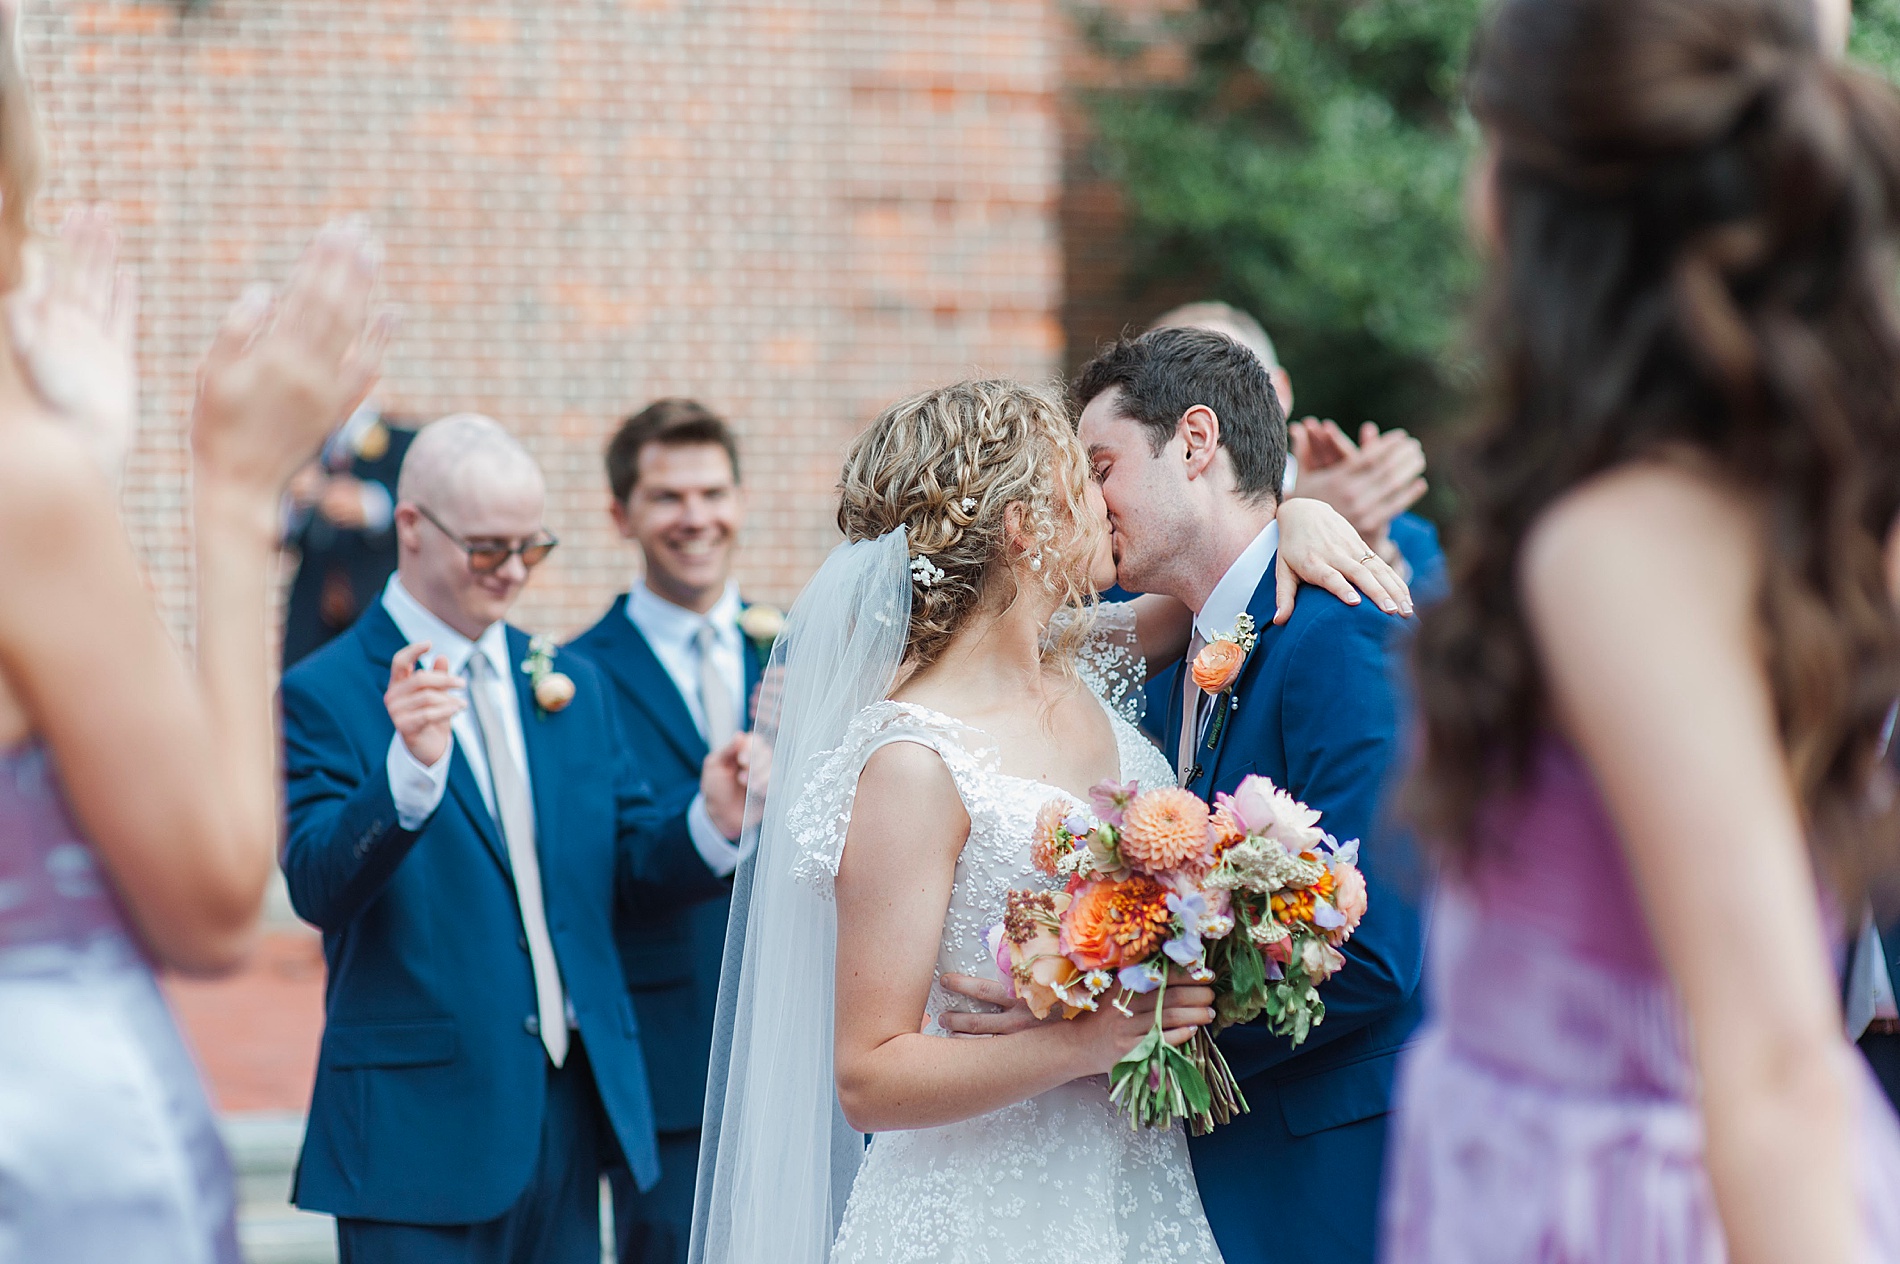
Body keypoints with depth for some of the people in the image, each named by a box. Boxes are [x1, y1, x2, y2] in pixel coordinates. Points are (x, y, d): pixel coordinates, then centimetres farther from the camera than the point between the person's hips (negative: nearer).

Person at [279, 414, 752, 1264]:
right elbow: (318, 887, -17)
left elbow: (632, 857, 14)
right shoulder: (325, 695, -6)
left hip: (574, 1111, 6)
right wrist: (410, 769, -33)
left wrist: (712, 822, -7)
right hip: (423, 1117, -6)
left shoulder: (573, 684, 14)